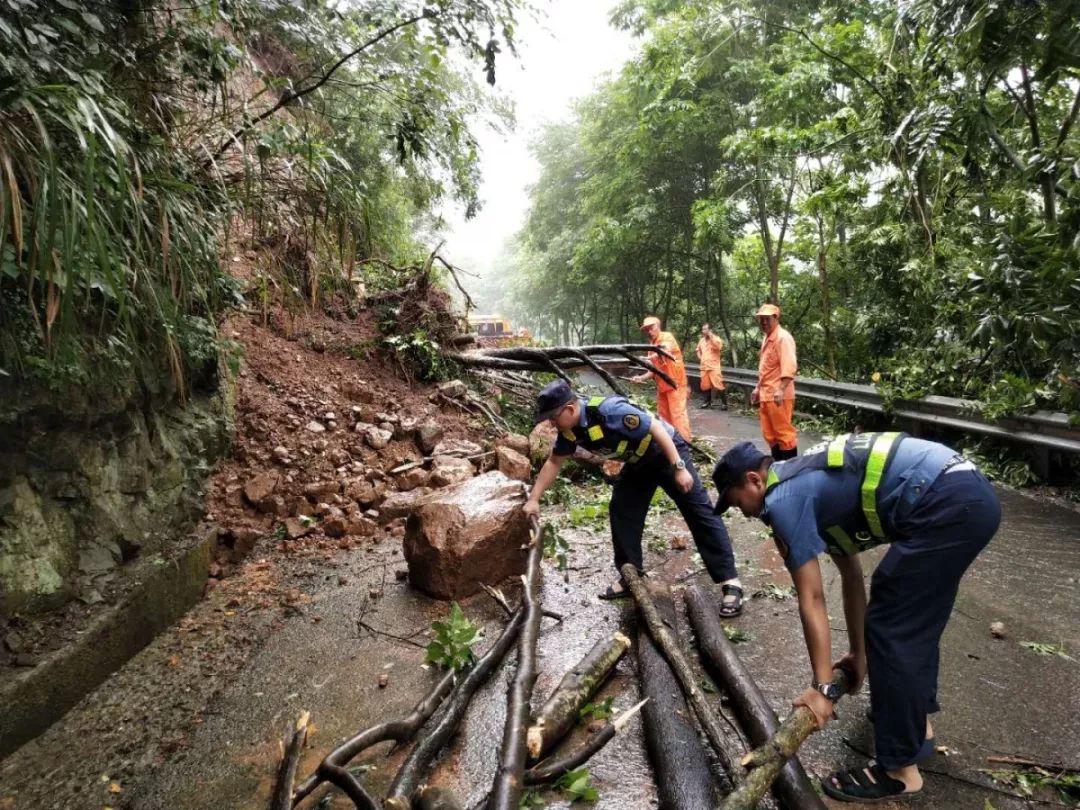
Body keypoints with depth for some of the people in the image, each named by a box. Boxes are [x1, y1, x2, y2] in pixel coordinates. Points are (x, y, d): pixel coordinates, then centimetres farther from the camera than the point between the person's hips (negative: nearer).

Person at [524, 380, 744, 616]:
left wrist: (679, 468, -30)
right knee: (621, 513, 6)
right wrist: (533, 499, 3)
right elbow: (554, 462, 4)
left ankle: (730, 582, -7)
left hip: (666, 451, -8)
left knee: (699, 512, -9)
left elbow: (656, 428, -31)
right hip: (638, 462, 8)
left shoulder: (609, 410, -35)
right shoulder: (570, 430, -10)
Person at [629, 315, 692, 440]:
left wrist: (650, 358, -47)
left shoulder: (667, 336, -5)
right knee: (663, 416, 11)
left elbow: (666, 350, -30)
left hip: (675, 382, -8)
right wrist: (641, 378, -8)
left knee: (678, 414, -10)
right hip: (662, 385, 8)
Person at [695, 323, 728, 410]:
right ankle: (707, 402, 22)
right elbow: (698, 349, 31)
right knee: (705, 385, 9)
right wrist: (699, 357, 12)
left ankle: (724, 403, -7)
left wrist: (710, 336, -21)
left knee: (719, 385, -12)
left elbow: (718, 346, -25)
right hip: (704, 367, 6)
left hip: (714, 366, -6)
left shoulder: (716, 338, -4)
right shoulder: (701, 340, 14)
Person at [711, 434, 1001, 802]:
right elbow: (851, 574, 26)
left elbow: (811, 600, -6)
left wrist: (823, 687, 2)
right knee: (913, 616, 25)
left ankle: (900, 769, 12)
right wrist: (858, 652, 32)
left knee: (890, 626, -1)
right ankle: (916, 719, 41)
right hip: (972, 493, 10)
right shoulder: (811, 482, 20)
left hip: (947, 505, -10)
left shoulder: (783, 500, -7)